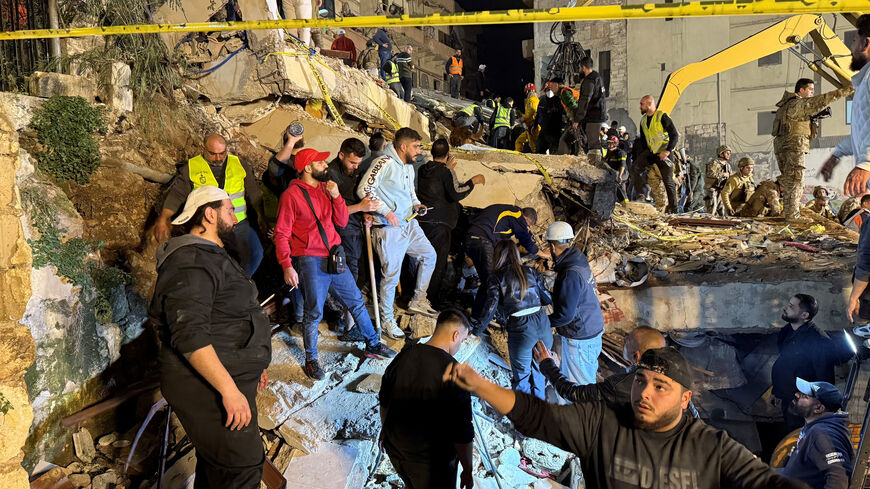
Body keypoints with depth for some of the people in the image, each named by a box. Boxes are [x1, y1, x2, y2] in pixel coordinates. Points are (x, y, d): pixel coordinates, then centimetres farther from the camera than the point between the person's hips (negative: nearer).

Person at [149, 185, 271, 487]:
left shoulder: (211, 256, 18)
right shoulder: (191, 263, -19)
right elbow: (190, 336, -28)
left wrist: (251, 364, 29)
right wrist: (229, 389, -29)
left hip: (228, 378, 11)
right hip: (208, 389, -11)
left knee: (215, 465, 20)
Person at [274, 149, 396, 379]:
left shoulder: (326, 187, 12)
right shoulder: (292, 195, -9)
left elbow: (341, 222, 9)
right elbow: (281, 234, -9)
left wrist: (336, 196, -6)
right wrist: (287, 266, -17)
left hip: (334, 257, 7)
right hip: (310, 260, -6)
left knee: (356, 301, 13)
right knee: (314, 312, -1)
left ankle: (372, 344, 29)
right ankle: (311, 360, 16)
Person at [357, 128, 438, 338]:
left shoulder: (409, 166, 13)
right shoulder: (384, 164, -17)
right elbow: (364, 189, -23)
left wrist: (416, 204, 8)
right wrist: (386, 211, -22)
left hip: (410, 224, 9)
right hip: (389, 229, -9)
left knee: (429, 255, 15)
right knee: (391, 275, -1)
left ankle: (418, 301, 30)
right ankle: (387, 319, 16)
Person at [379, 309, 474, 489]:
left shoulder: (402, 357, -8)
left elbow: (384, 403, 6)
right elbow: (462, 433, -21)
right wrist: (467, 471, -7)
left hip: (395, 450, 6)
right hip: (431, 461, -5)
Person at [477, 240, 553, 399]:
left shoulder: (496, 277, -1)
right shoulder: (531, 272, 10)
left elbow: (491, 305, -11)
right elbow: (547, 299, 11)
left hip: (520, 329, -4)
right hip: (543, 325, 4)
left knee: (521, 375, 15)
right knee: (539, 370, 24)